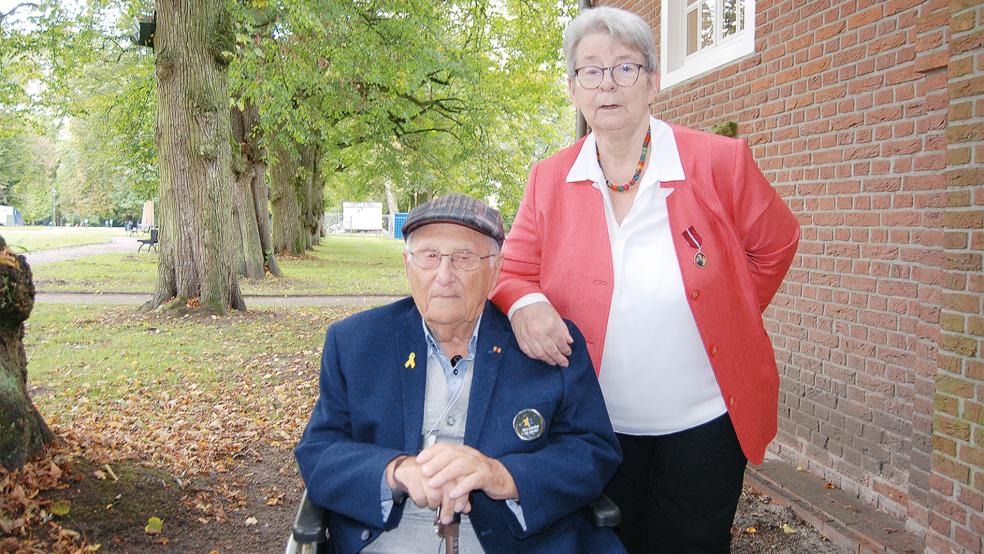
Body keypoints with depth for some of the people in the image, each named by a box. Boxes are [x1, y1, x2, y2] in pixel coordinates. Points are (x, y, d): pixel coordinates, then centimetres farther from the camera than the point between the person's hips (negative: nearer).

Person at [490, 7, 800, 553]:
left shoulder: (719, 161, -10)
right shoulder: (549, 179, -4)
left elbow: (775, 244, 5)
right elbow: (512, 272, 0)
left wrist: (730, 318, 6)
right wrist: (524, 301, -22)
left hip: (703, 425, -1)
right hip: (599, 427, 2)